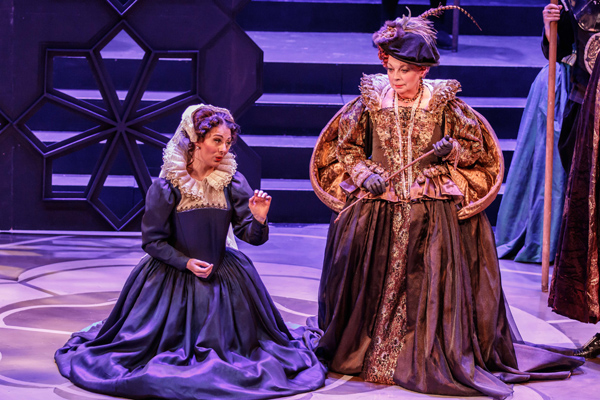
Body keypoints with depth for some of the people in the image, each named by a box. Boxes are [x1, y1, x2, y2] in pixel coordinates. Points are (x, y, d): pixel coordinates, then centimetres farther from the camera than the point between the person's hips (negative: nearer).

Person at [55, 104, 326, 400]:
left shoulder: (233, 183, -6)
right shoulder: (166, 187, -11)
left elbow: (250, 236, -7)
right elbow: (152, 240, -6)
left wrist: (259, 220, -29)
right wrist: (187, 263, -15)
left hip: (222, 273, 2)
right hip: (174, 273, -2)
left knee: (228, 340, -2)